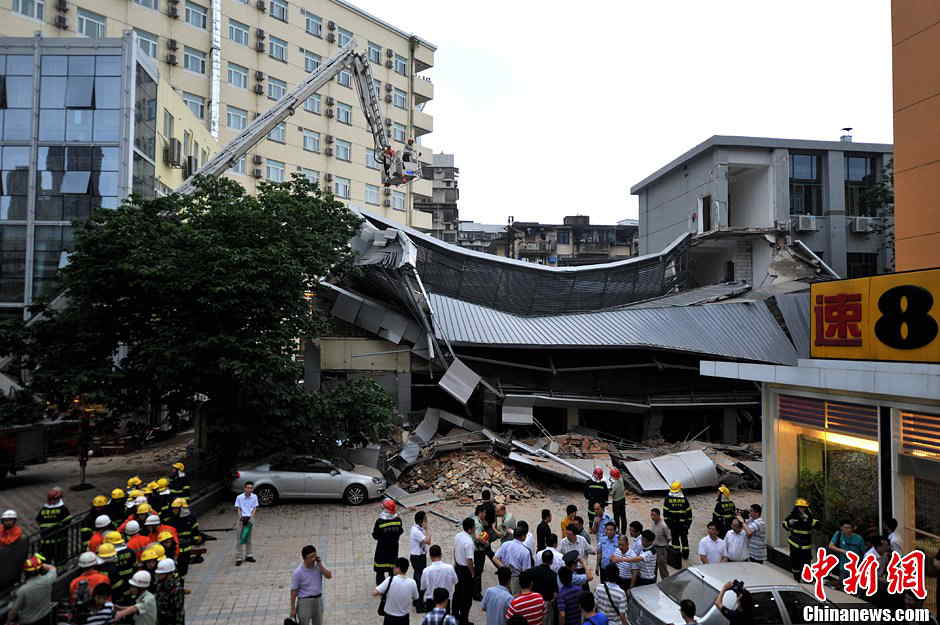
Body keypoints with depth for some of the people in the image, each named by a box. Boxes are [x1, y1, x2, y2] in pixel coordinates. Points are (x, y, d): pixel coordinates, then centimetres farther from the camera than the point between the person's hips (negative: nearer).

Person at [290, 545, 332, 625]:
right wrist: (293, 609, -9)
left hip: (318, 599, 5)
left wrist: (320, 564, -22)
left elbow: (329, 576, -15)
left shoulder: (318, 565, -6)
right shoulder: (297, 572, -18)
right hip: (305, 601, -5)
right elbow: (294, 591, -11)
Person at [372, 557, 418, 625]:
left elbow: (374, 593, -19)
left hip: (390, 618, -2)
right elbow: (415, 598, 4)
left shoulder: (390, 580, -18)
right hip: (404, 619, 2)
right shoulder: (412, 583, -11)